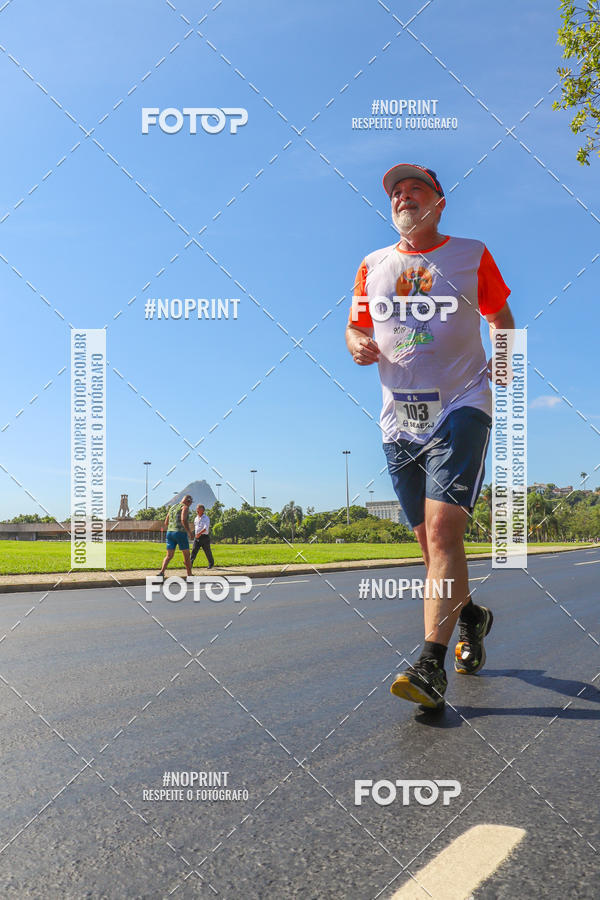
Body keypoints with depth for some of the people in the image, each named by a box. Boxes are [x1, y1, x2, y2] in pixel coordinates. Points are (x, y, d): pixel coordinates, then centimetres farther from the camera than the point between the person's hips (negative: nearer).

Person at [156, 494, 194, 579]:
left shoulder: (172, 507, 19)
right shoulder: (185, 507, -4)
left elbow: (166, 523, 20)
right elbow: (183, 520, -21)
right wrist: (190, 533, -16)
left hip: (170, 532, 6)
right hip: (181, 533, -6)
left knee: (169, 556, 4)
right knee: (186, 555, 7)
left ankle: (162, 572, -18)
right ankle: (189, 576, 14)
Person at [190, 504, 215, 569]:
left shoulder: (206, 518, -11)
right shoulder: (196, 518, 10)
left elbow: (206, 528, -25)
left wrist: (200, 533, -36)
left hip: (204, 537, -5)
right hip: (197, 537, 5)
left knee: (207, 552, 8)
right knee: (194, 550, -12)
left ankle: (211, 563, 29)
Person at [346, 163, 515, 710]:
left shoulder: (472, 256, 7)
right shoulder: (373, 265, 15)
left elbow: (502, 319, 16)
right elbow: (356, 327, 20)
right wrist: (357, 345, -3)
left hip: (460, 409, -4)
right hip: (399, 419, 4)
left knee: (443, 529, -18)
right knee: (429, 540, 10)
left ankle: (432, 665, -17)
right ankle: (470, 616, 35)